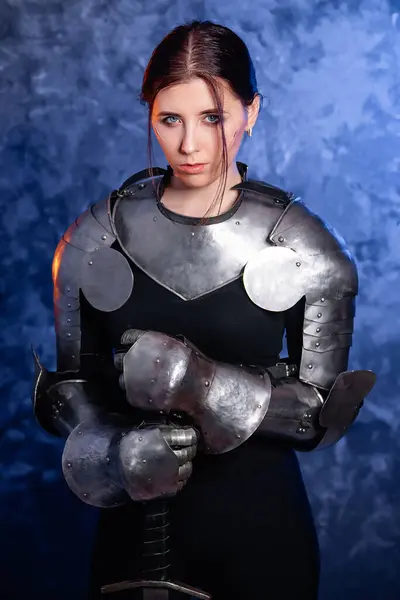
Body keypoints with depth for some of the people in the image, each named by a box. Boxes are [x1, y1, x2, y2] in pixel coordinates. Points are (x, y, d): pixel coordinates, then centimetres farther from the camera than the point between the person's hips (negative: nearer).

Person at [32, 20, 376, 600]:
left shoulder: (305, 249, -11)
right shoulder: (95, 240, -6)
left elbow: (321, 414, -9)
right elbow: (66, 384, 0)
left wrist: (200, 382, -26)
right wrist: (117, 450, -21)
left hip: (260, 528, -1)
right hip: (135, 522, 1)